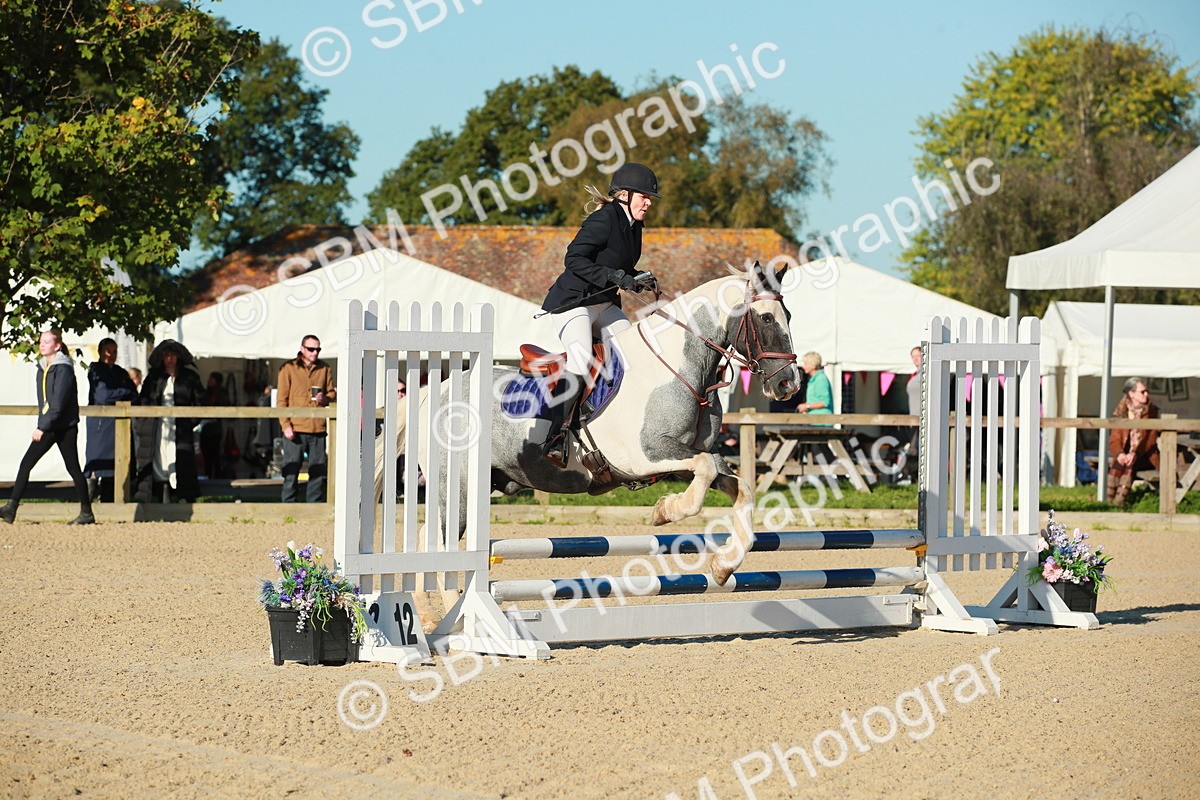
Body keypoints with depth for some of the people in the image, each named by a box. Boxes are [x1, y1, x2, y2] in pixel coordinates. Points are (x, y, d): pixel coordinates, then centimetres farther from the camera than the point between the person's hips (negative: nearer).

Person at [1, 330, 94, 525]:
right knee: (26, 464, -1)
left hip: (65, 426, -8)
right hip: (47, 426, 8)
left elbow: (58, 403, -19)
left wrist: (42, 427, -21)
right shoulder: (42, 368, 12)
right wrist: (42, 425, 11)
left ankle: (86, 513, 9)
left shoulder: (63, 369, -13)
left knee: (73, 468, 0)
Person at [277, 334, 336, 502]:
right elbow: (281, 400, 0)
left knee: (318, 472, 5)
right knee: (291, 472, -2)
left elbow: (332, 394, 17)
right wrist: (286, 425, -10)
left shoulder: (324, 369, 12)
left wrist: (325, 399, -8)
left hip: (318, 429, 3)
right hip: (295, 429, -3)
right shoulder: (288, 368, 2)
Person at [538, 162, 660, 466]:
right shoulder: (605, 219, -17)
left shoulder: (633, 225, 10)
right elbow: (574, 259, -23)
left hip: (604, 304, 10)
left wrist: (638, 280, 1)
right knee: (581, 360, -27)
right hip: (571, 303, -10)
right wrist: (615, 277, -26)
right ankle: (554, 438, -28)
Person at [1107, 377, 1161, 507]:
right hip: (1125, 453, 2)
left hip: (1145, 457, -2)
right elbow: (1114, 439, -3)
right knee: (1118, 463, -31)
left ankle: (1119, 501, -41)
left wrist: (1135, 453, -28)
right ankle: (1108, 499, -37)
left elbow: (1150, 439, -9)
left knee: (1130, 464, -32)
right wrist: (1119, 453, -27)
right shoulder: (1121, 413, 4)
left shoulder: (1151, 412, 1)